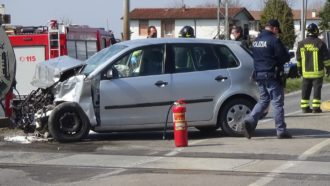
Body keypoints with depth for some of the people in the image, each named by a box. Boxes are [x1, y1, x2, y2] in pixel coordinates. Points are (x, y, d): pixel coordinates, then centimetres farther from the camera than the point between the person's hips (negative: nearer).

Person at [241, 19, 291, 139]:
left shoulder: (256, 41, 12)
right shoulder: (273, 40, -13)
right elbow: (285, 57, -12)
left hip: (259, 75, 7)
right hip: (272, 75, -7)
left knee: (263, 100, 15)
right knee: (277, 102, 0)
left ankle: (249, 121, -5)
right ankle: (281, 130, 4)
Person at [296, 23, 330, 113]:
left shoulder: (301, 43, 4)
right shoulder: (320, 43, -9)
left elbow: (298, 58, 12)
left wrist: (299, 69, 22)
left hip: (306, 72, 4)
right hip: (317, 72, -4)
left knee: (306, 90, 10)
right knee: (317, 89, 1)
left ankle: (304, 107, 11)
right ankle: (316, 107, -3)